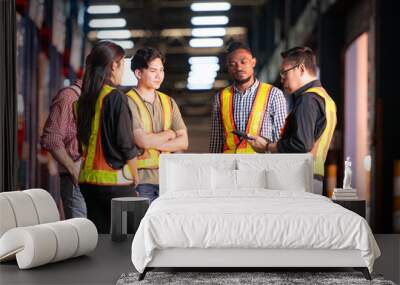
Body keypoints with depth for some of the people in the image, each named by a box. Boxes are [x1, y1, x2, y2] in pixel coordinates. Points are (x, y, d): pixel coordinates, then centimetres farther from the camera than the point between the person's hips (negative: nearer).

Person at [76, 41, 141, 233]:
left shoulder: (84, 98, 8)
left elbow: (83, 141, 13)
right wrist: (135, 176, 0)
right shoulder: (115, 97, -13)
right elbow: (126, 143, -13)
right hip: (115, 181, -7)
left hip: (88, 178, 7)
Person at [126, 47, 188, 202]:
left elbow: (183, 142, 7)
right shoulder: (129, 102, -5)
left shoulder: (168, 102, 14)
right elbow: (142, 141, -15)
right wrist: (169, 134, 1)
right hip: (141, 179, -5)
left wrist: (155, 145, -8)